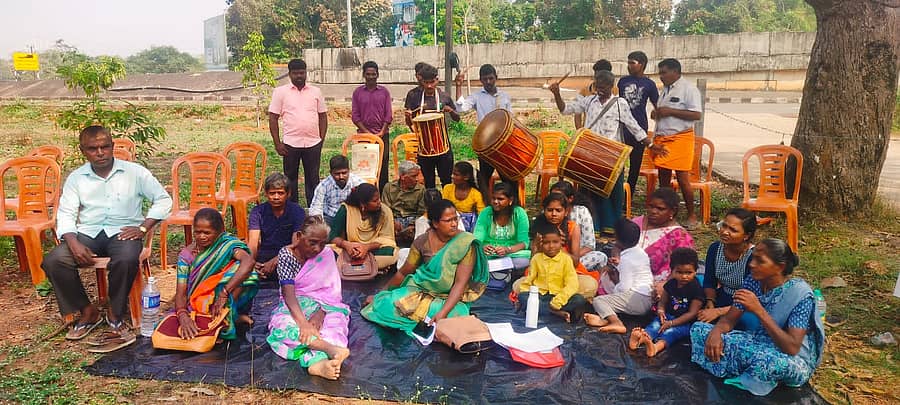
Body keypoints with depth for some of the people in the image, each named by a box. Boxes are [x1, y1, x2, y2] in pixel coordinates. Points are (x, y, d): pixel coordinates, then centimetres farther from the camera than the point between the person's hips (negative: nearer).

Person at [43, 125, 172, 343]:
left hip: (123, 232, -3)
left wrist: (143, 228, -9)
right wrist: (73, 243, -14)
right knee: (52, 261, -22)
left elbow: (163, 200, 3)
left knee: (126, 260, -36)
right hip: (88, 233, 3)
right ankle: (88, 311, -2)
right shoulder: (76, 178, 9)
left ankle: (115, 314, -10)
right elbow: (65, 214, 5)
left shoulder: (134, 172, 2)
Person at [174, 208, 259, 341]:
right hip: (197, 304, 3)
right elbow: (181, 292, -9)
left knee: (239, 268, -27)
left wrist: (224, 293, -39)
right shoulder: (187, 254, -3)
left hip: (226, 301, -3)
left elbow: (249, 261, -34)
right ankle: (232, 318, -13)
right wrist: (183, 315, -31)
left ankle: (227, 316, -19)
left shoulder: (227, 244, -12)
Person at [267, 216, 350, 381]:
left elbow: (332, 291, -4)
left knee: (336, 320, -33)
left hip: (323, 306, 2)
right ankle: (329, 348, -57)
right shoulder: (286, 255, -8)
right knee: (284, 325, -37)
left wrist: (320, 313, -25)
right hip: (294, 307, -2)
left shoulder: (327, 254, 1)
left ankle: (317, 362, -61)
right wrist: (303, 323, -36)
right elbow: (289, 294, -20)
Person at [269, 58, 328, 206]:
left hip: (313, 144, 1)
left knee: (313, 178, 8)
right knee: (290, 178, 8)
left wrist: (322, 139, 3)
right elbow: (273, 118, 0)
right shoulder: (280, 92, 2)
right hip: (290, 144, -1)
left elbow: (323, 116, 12)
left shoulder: (316, 91, 9)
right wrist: (277, 143, -5)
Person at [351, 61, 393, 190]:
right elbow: (355, 116, 2)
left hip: (382, 134, 0)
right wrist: (367, 132, -7)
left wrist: (381, 132, -8)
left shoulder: (384, 91, 6)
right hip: (364, 135, 0)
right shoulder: (358, 92, 5)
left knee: (383, 165, -1)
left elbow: (388, 115, 3)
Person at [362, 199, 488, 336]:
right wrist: (381, 294, 11)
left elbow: (461, 283, -21)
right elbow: (403, 272, 5)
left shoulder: (465, 244, -17)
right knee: (387, 305, -22)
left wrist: (443, 313, -32)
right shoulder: (423, 242, -8)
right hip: (422, 289, 0)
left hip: (451, 298, 0)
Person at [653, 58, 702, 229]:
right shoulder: (665, 89, 17)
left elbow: (696, 114, -17)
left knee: (682, 179, -6)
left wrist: (670, 111, -19)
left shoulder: (688, 89, -8)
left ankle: (692, 215, 7)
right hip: (662, 138, 8)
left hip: (680, 138, -8)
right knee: (663, 177, 10)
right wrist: (656, 113, 7)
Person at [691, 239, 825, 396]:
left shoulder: (799, 294, -23)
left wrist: (759, 310, -36)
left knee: (768, 360, -43)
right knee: (698, 328, -6)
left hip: (795, 361, -6)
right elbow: (729, 320, -2)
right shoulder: (753, 281, -6)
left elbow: (792, 348, -31)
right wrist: (715, 332, -26)